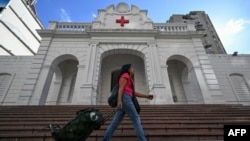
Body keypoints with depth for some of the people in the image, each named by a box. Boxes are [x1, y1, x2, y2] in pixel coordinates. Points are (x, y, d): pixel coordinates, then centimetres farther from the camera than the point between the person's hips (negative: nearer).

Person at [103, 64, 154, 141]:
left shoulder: (129, 79, 30)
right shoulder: (125, 75, 3)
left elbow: (133, 92, 25)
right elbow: (121, 88, -11)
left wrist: (146, 96, 18)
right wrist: (119, 100, -24)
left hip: (126, 99, 9)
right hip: (125, 98, -9)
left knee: (115, 122, 3)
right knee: (136, 119, -8)